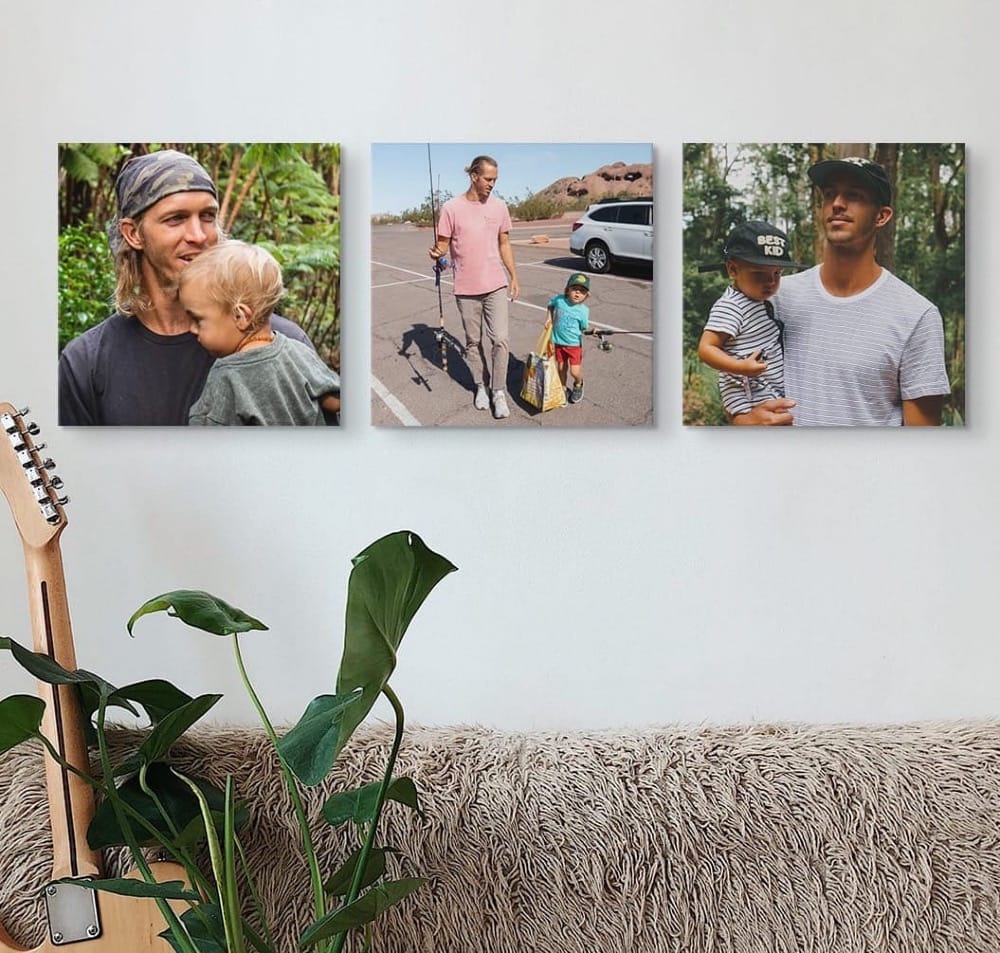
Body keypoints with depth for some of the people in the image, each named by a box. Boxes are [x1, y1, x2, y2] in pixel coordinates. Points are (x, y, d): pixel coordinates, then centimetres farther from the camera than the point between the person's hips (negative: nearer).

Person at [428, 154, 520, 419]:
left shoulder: (498, 206, 4)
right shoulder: (452, 208, -6)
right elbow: (443, 244, -1)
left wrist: (514, 276, 12)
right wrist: (437, 252, -25)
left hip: (496, 285, 1)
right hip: (466, 288, -1)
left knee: (500, 340, -5)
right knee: (473, 341, 10)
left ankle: (499, 391, 7)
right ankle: (480, 386, 26)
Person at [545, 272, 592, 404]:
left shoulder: (583, 310, -14)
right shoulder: (559, 300, -9)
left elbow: (584, 327, -7)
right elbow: (550, 305, 13)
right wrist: (549, 318, 5)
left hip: (575, 344, -3)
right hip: (559, 342, 3)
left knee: (575, 371, -3)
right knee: (561, 368, 14)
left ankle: (578, 384, 31)